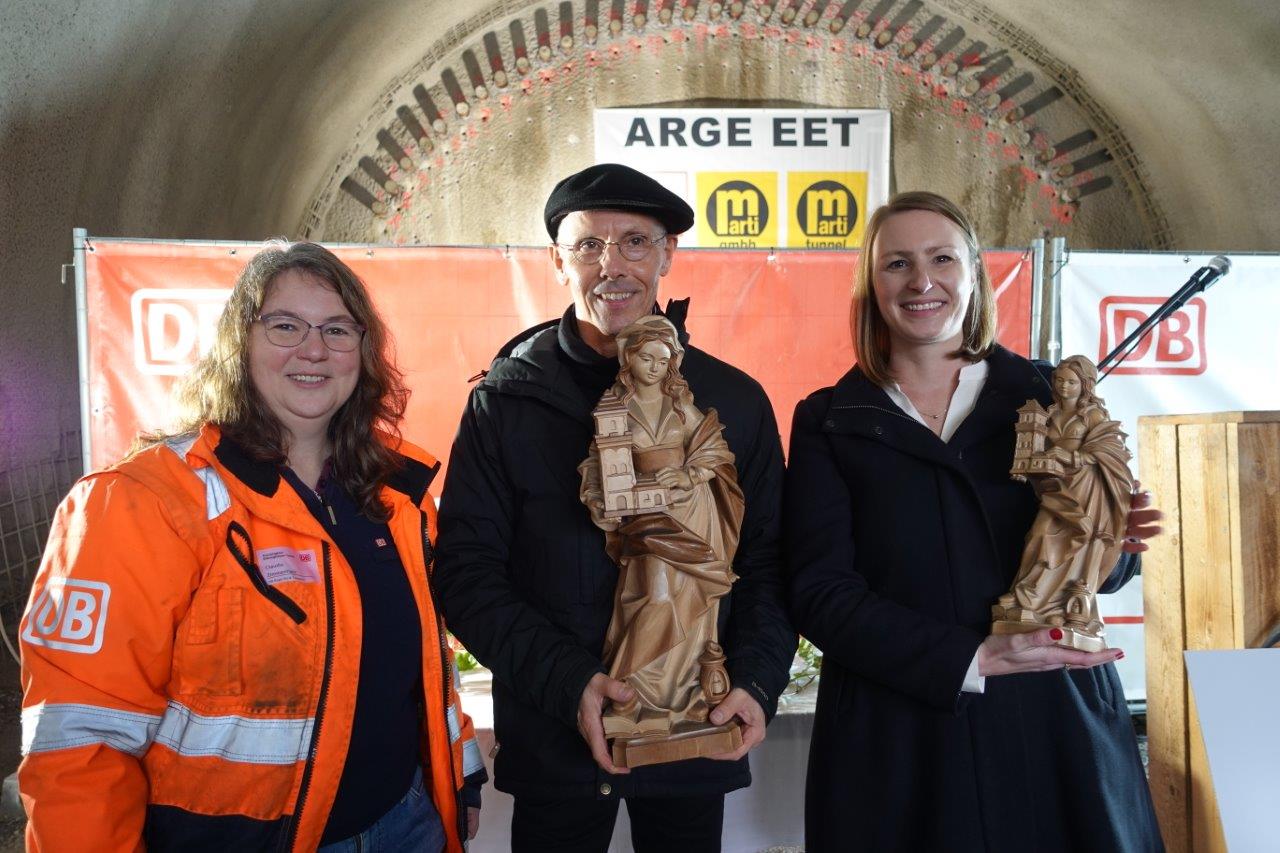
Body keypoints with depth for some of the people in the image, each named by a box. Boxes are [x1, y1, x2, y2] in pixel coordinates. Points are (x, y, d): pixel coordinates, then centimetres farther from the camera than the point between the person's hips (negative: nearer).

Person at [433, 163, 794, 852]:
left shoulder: (736, 400, 0)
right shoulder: (505, 401, -4)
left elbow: (768, 563, 4)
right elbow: (466, 574, -6)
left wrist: (757, 681, -12)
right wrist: (568, 682, -18)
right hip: (552, 739, -1)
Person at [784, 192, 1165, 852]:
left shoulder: (1045, 395, 5)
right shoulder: (829, 421, 0)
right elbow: (819, 593, -7)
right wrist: (969, 660, -17)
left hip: (1055, 723, 2)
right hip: (896, 746, -1)